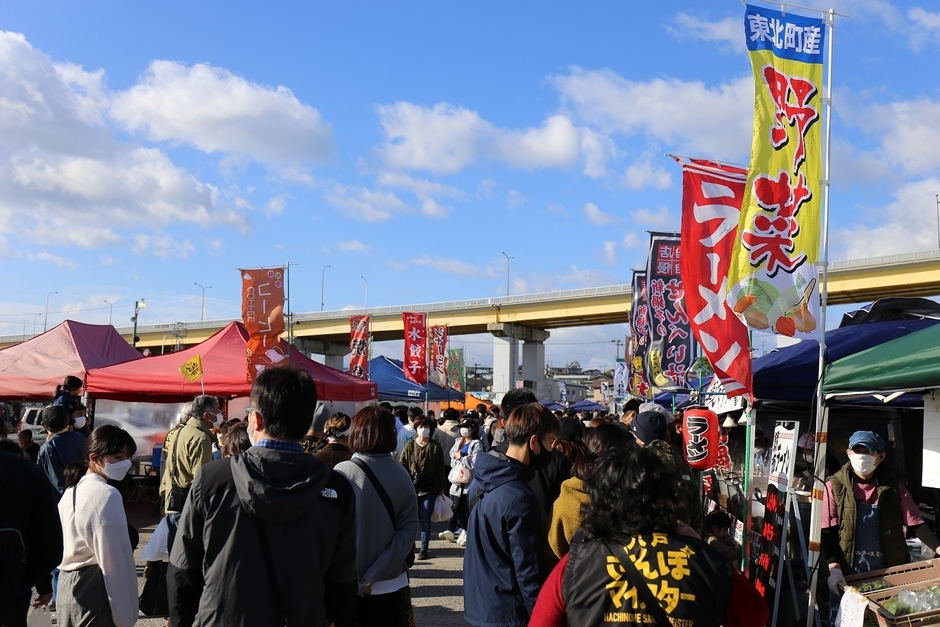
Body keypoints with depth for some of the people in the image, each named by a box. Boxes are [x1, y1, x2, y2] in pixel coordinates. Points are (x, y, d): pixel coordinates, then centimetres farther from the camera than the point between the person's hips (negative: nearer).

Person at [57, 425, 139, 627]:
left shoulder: (72, 489, 10)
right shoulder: (106, 494, -17)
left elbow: (64, 545, 12)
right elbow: (115, 557, -19)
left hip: (67, 586, 9)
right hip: (95, 591, -9)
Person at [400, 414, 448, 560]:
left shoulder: (435, 447, 4)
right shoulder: (409, 446, 5)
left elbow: (440, 468, 5)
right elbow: (403, 466, 3)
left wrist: (442, 487, 5)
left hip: (430, 488, -1)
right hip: (412, 488, 1)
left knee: (425, 519, 1)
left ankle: (424, 549, 9)